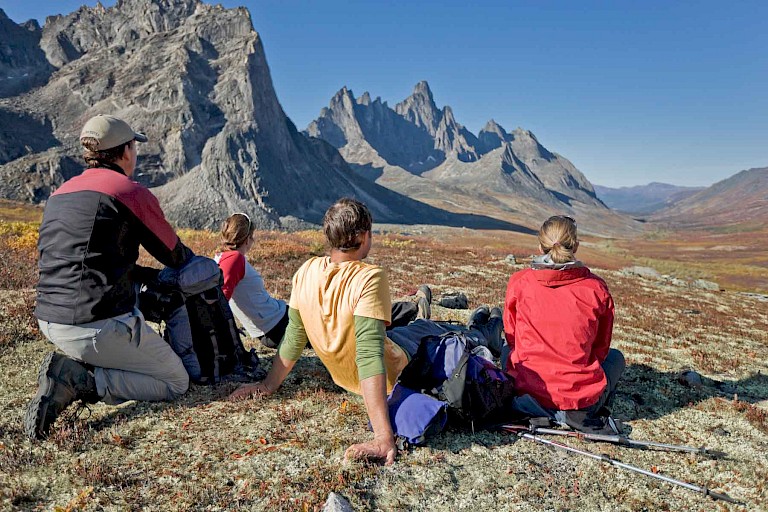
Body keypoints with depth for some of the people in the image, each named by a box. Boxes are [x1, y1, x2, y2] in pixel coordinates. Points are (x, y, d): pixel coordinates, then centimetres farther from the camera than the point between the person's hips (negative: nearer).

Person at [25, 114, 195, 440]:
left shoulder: (59, 195, 15)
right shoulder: (133, 193, -8)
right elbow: (175, 256, 2)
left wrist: (150, 275, 24)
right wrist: (197, 261, 26)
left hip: (51, 323, 8)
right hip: (100, 326, -8)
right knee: (176, 383, 8)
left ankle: (73, 366, 13)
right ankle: (80, 380, -11)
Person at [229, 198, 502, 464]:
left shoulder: (306, 271, -18)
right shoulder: (370, 277, -36)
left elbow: (294, 336, -9)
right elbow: (370, 354, -42)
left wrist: (269, 385, 4)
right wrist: (384, 437, -43)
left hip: (342, 377, 5)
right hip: (394, 375, -5)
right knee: (431, 331, 25)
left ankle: (420, 316, 70)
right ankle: (479, 334, 57)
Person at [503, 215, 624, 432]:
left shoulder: (519, 282, -7)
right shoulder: (597, 288, -7)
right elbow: (601, 349, 6)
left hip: (528, 391, 1)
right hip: (581, 397, 0)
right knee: (615, 356, 31)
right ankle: (579, 412, 11)